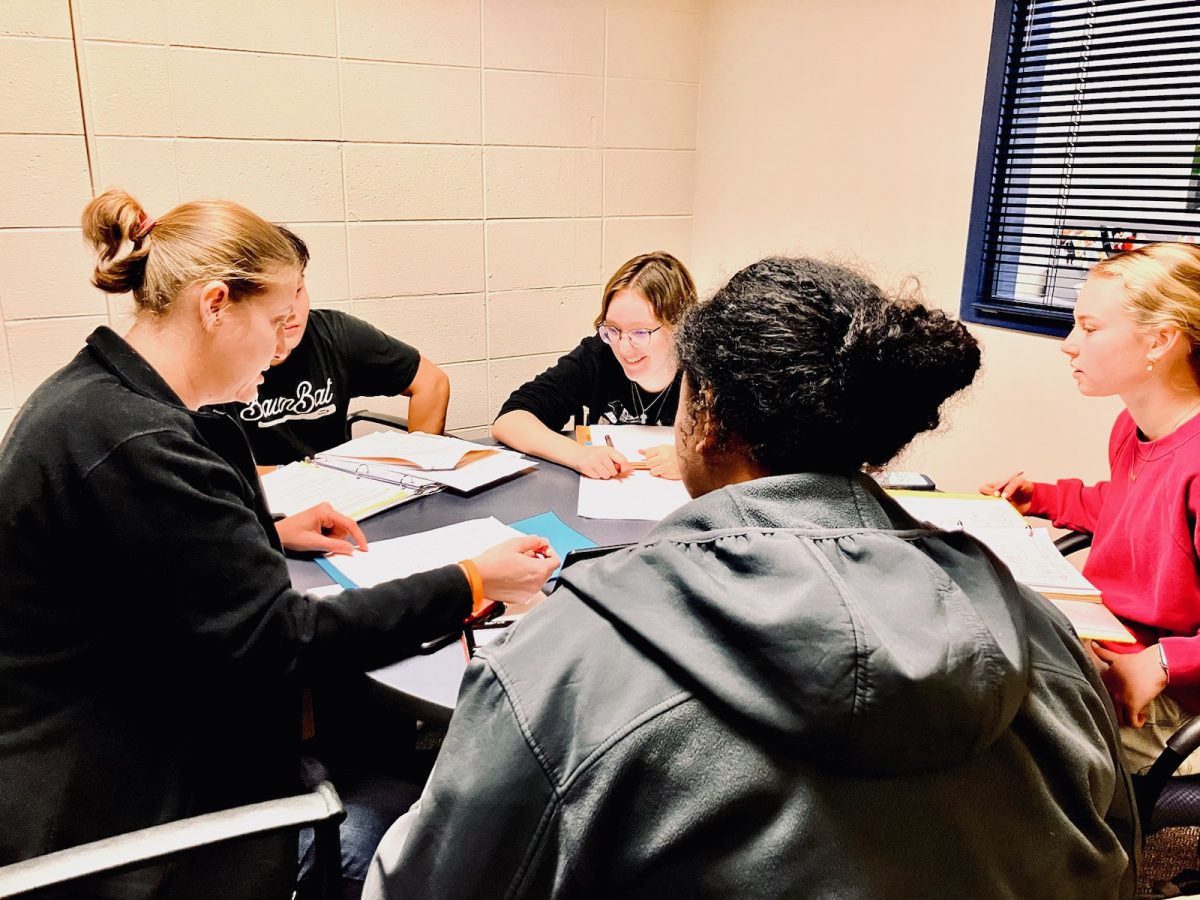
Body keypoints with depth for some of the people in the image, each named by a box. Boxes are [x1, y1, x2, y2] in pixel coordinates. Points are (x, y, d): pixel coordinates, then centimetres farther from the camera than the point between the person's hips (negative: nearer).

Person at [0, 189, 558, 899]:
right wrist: (471, 585, -20)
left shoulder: (92, 390, 4)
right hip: (108, 808, -9)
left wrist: (270, 534, 9)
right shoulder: (135, 444, -28)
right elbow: (281, 640, -26)